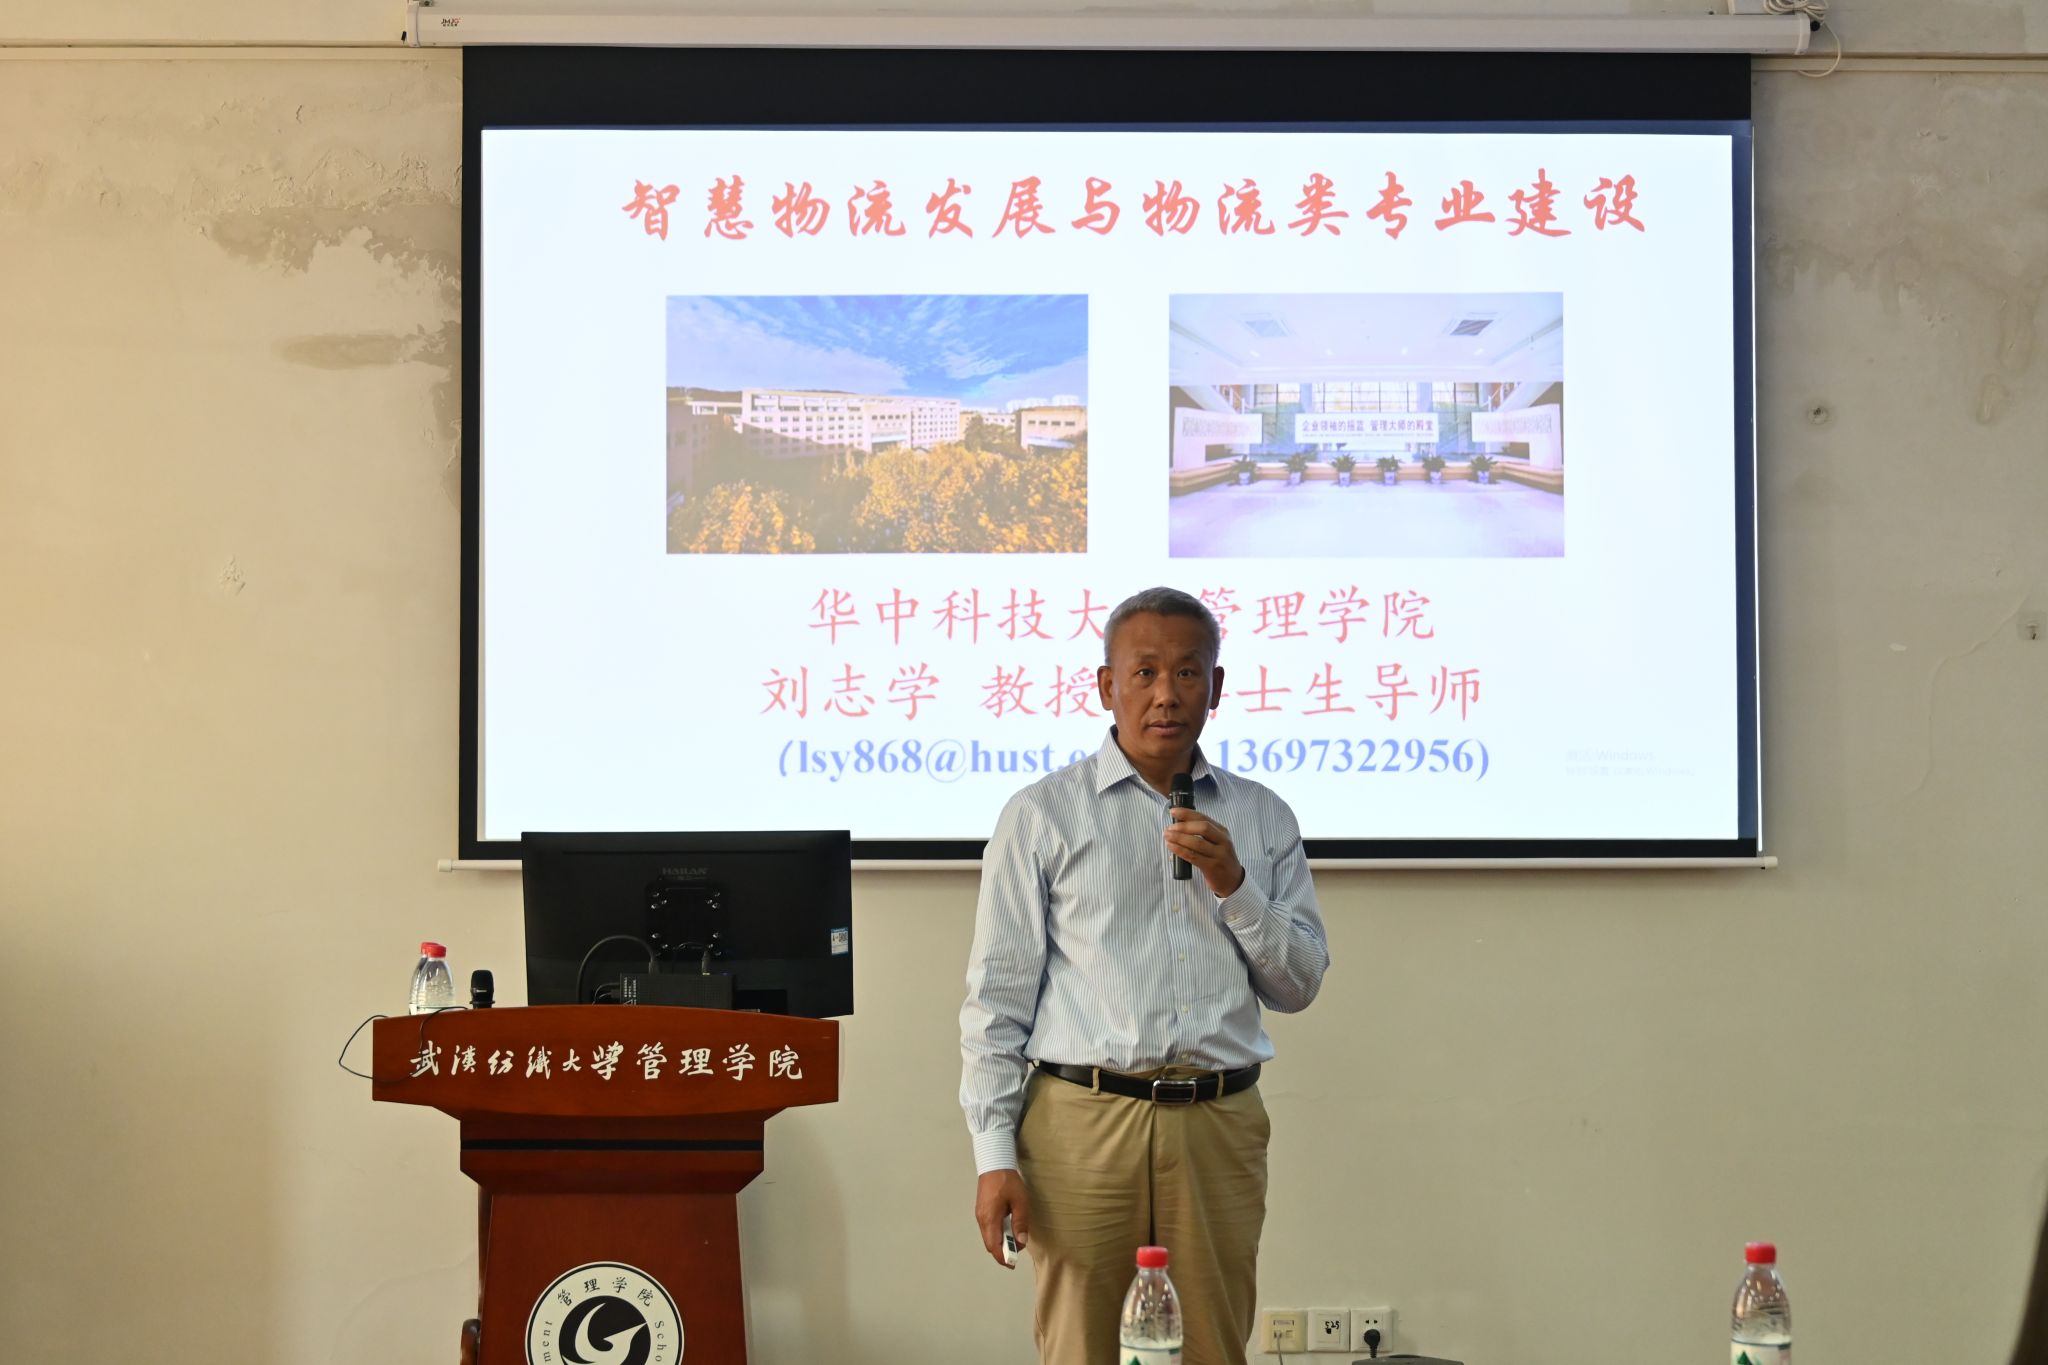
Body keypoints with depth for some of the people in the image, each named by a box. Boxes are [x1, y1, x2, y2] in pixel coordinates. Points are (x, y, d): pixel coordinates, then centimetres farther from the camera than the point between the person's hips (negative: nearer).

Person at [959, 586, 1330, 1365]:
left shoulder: (1261, 819, 13)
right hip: (1083, 1121, -2)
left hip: (1218, 1127, 3)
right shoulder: (1042, 816, 4)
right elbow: (997, 995, 2)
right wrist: (994, 1153, -6)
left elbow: (1299, 986, 11)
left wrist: (1233, 886, -5)